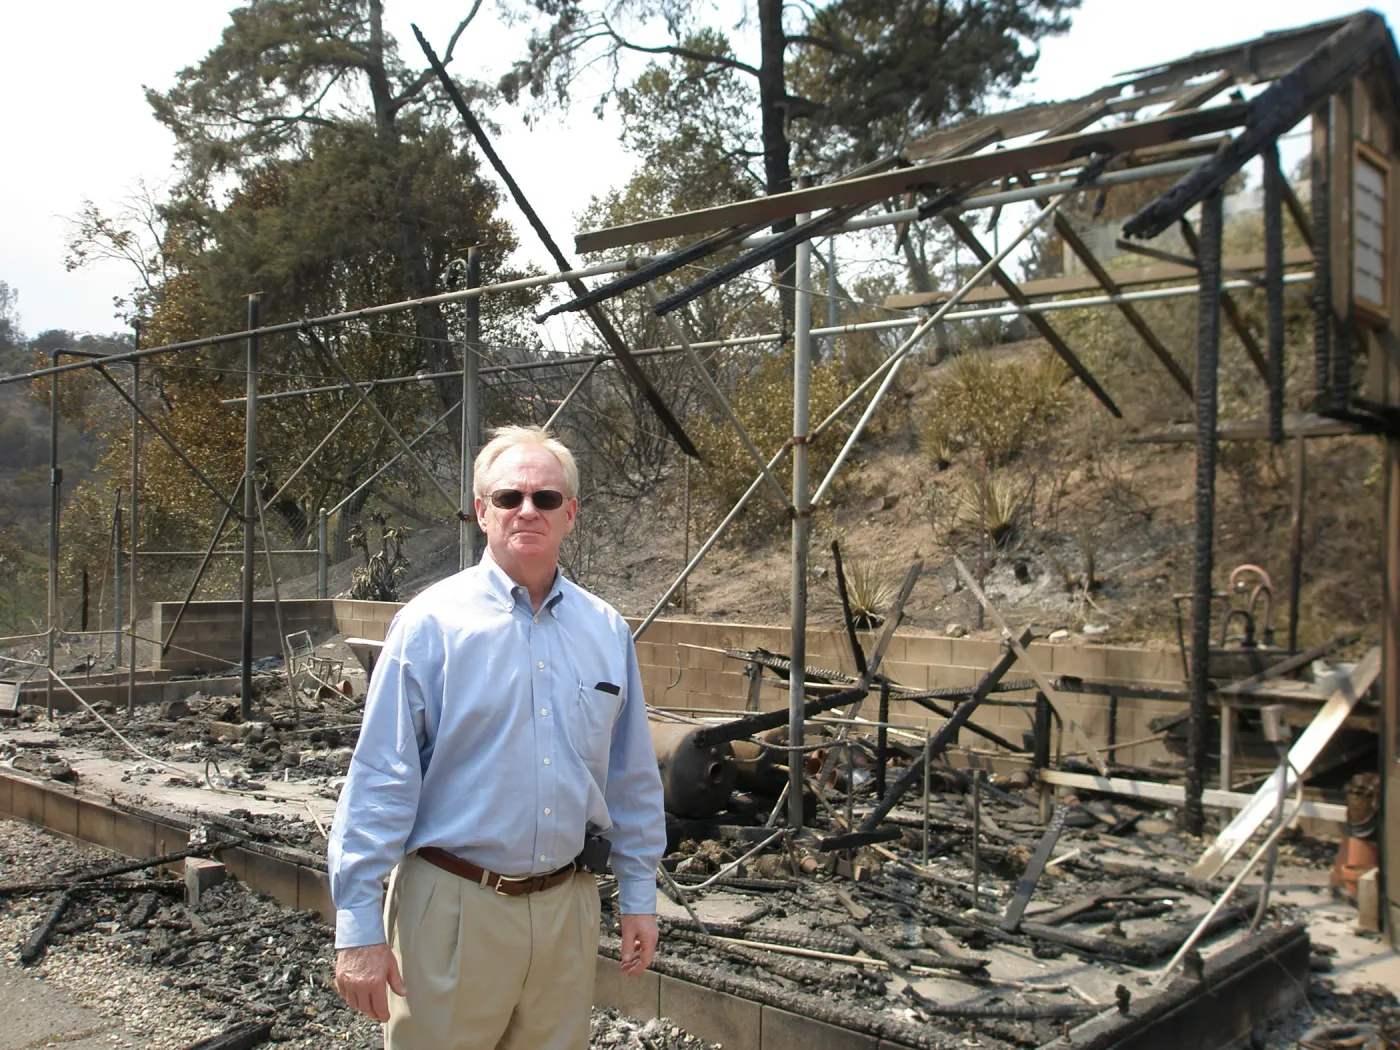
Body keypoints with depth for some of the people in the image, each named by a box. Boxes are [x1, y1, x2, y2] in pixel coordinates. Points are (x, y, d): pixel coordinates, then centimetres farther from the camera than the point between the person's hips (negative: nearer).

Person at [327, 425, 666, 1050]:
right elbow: (379, 781, -10)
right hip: (454, 905, -4)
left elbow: (633, 779, 10)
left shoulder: (606, 631, 4)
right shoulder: (431, 623, -9)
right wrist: (359, 928, -11)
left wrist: (639, 895, 12)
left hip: (566, 906, 4)